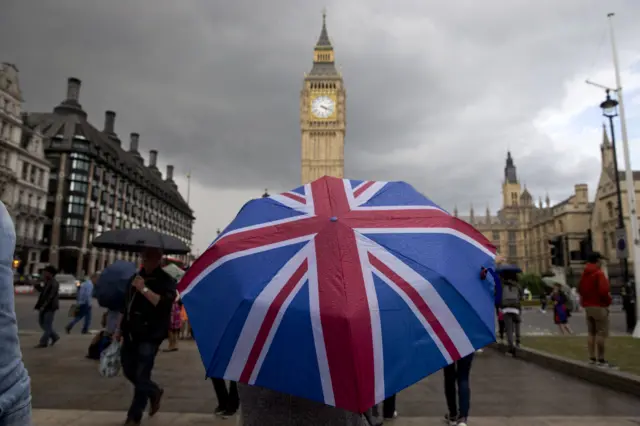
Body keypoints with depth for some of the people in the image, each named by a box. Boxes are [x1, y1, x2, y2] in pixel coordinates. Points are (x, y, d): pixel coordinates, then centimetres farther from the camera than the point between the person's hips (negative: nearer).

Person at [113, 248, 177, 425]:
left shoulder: (166, 281, -8)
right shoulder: (136, 277, 12)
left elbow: (164, 304, -24)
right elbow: (126, 305, 19)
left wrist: (144, 289, -24)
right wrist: (120, 329, 17)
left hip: (150, 335, -7)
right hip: (131, 333, 7)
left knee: (141, 376, -4)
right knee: (129, 371, 15)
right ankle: (154, 391, 38)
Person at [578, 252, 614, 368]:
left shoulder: (584, 274, 12)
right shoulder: (599, 273, -14)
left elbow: (580, 289, 16)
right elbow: (603, 291, -22)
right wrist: (608, 301, -7)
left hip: (587, 306, 8)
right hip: (599, 306, -8)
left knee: (591, 333, 11)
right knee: (602, 333, -4)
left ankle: (592, 358, 13)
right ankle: (601, 359, -4)